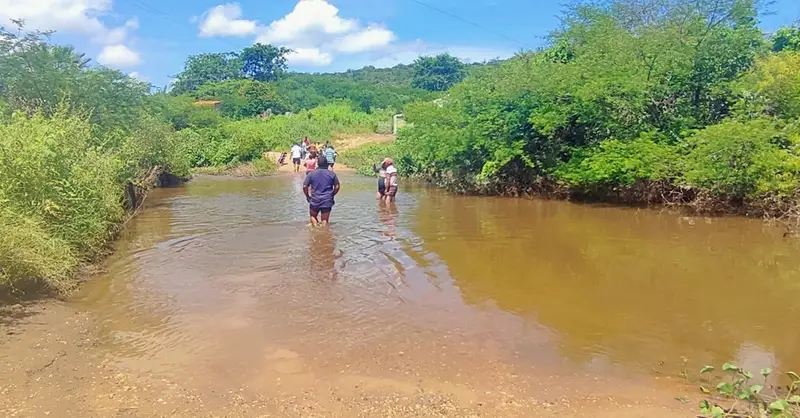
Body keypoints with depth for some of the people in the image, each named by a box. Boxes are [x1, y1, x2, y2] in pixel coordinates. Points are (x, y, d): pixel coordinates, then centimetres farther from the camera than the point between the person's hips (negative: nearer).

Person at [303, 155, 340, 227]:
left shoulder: (311, 173, -2)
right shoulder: (332, 174, -1)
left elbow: (304, 186, -5)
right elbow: (337, 187, 1)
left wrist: (307, 196, 9)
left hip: (315, 200, 0)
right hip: (327, 201, 0)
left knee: (313, 216, 22)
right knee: (325, 220, 8)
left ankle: (315, 226, 2)